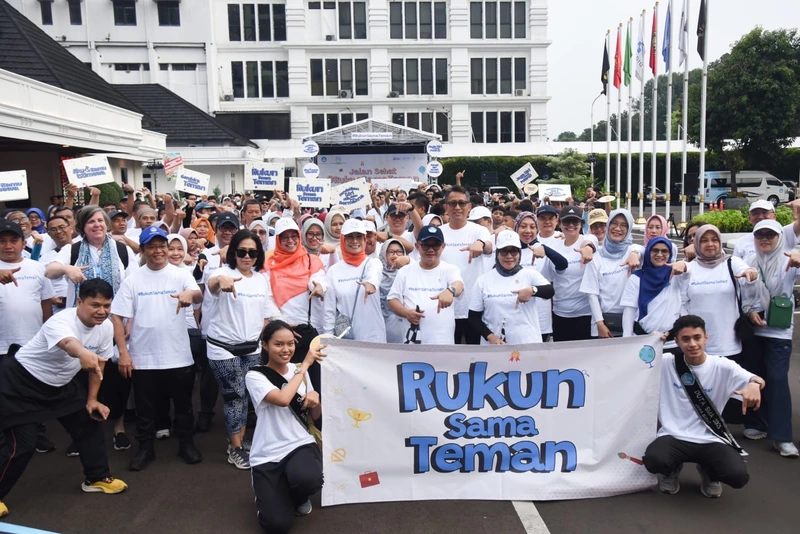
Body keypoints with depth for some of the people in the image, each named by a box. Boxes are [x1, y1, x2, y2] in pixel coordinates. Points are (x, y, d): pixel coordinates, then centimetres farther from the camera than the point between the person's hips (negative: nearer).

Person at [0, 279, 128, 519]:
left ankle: (97, 478, 26)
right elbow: (68, 343, -60)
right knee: (22, 444, -8)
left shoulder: (106, 327, -13)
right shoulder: (60, 322, -35)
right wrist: (82, 353, -82)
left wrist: (91, 399, 5)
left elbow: (98, 363, 3)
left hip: (61, 384, 7)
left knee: (91, 422, 8)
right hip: (20, 380, -7)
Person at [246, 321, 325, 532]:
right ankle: (267, 492, 20)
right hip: (267, 455, -2)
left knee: (307, 480, -33)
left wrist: (315, 398, -9)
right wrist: (305, 365, -19)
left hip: (300, 445, 3)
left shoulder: (299, 371, 7)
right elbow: (283, 399, -28)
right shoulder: (255, 376, -8)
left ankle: (299, 497, 7)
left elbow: (315, 416, 14)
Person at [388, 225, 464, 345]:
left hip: (442, 342, -2)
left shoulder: (450, 269, 0)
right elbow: (392, 299, 8)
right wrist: (406, 312, -13)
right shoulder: (406, 271, 6)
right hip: (412, 340, 2)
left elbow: (458, 285, -21)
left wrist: (450, 290, -46)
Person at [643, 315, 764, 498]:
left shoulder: (722, 366, -2)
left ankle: (709, 472, 15)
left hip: (710, 440, 1)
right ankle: (672, 470, 11)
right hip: (674, 437, -1)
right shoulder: (666, 362, -3)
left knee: (738, 475, -25)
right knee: (653, 460, -31)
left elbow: (757, 380, -13)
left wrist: (755, 384, -38)